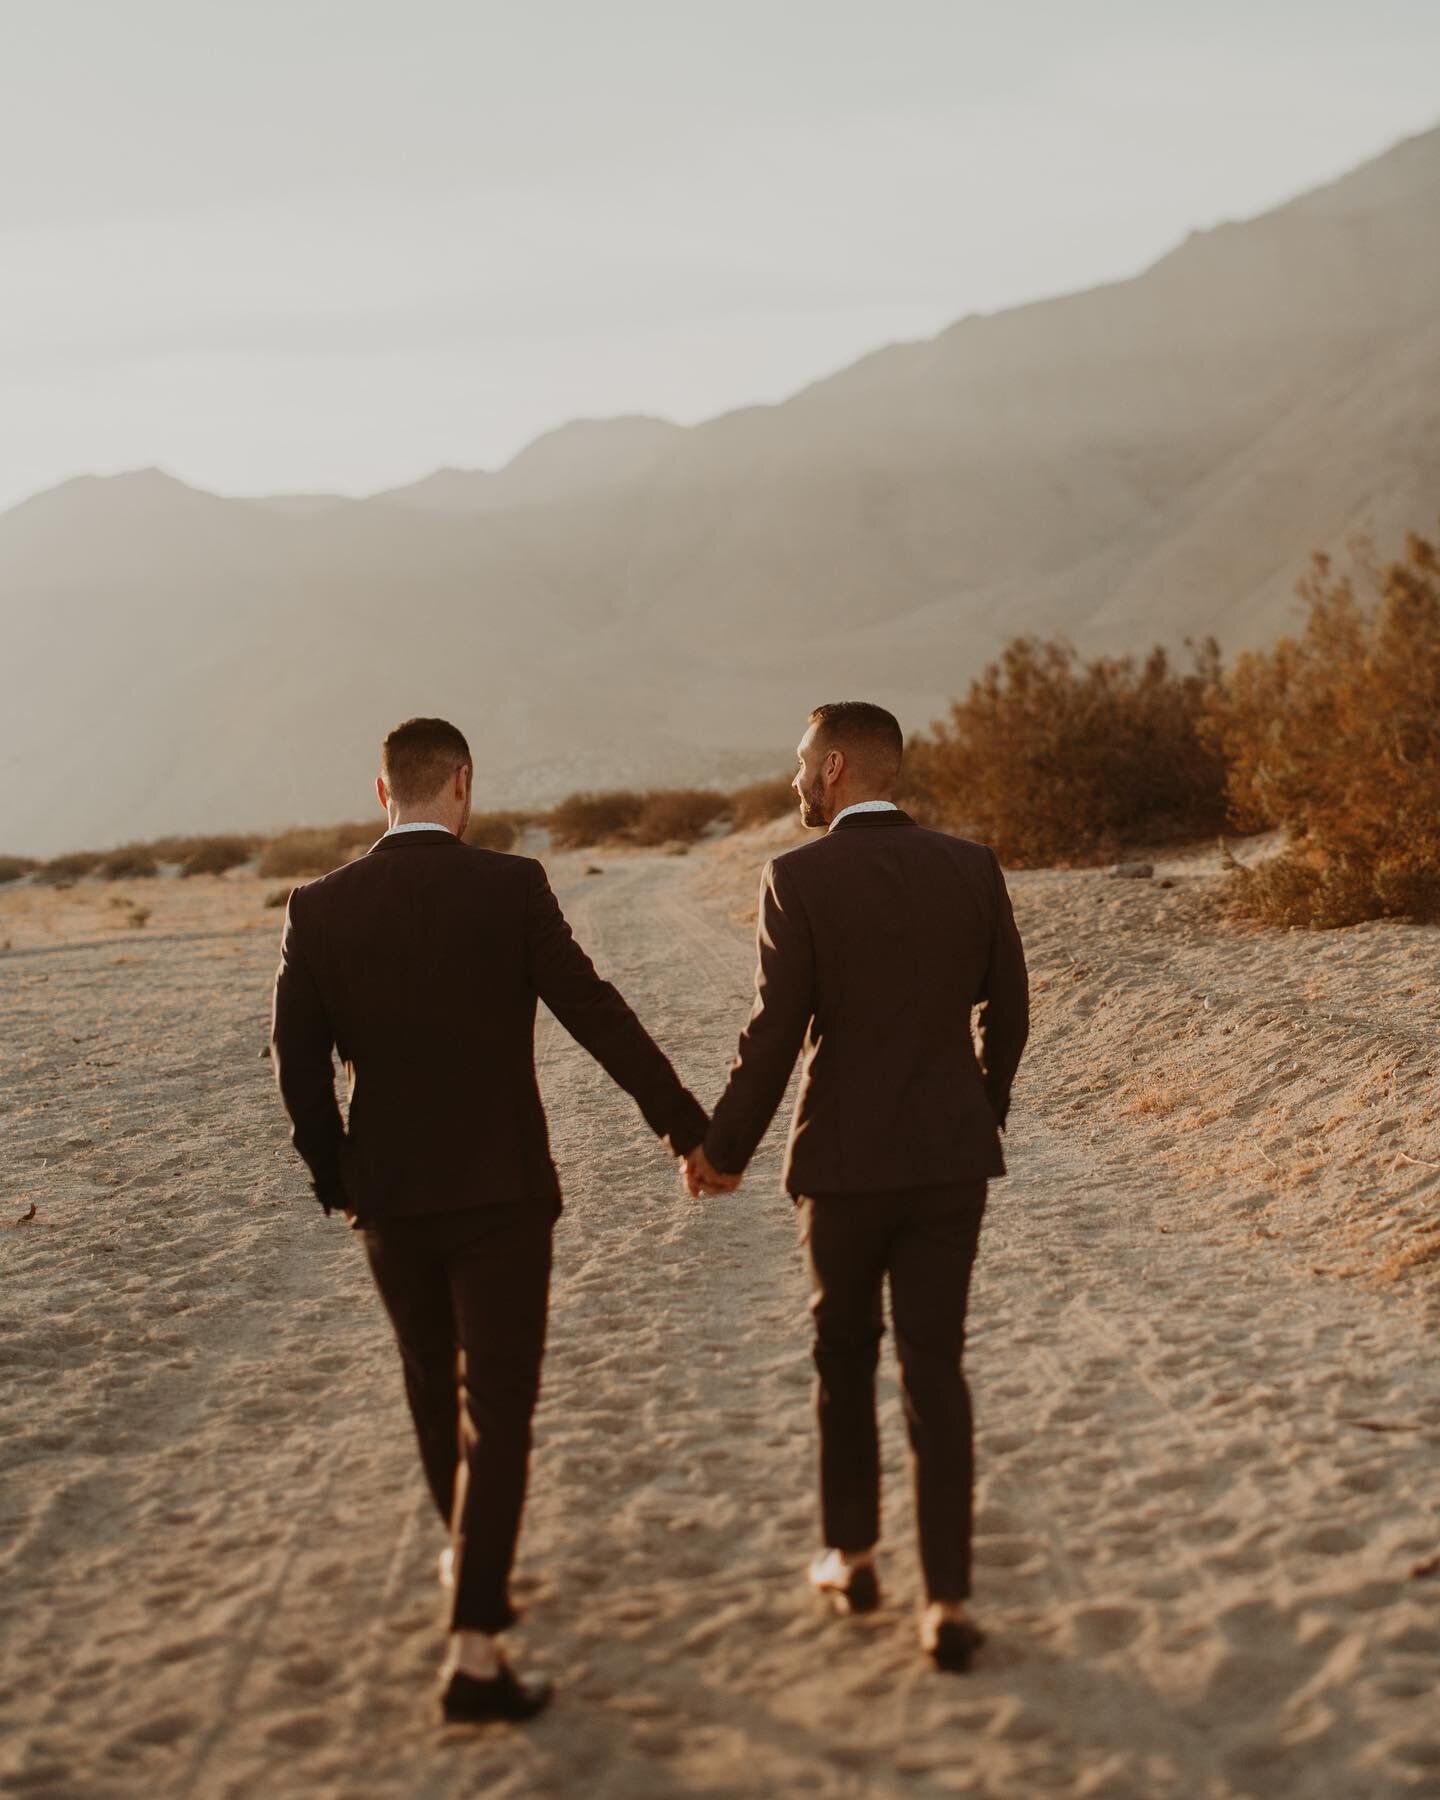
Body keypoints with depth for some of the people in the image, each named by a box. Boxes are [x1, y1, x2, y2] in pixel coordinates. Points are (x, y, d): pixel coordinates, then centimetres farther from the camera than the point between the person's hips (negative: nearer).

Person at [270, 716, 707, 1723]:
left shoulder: (320, 910, -3)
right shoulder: (511, 889, -11)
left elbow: (299, 1066, -1)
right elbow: (597, 1015, -11)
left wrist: (336, 1182, 12)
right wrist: (687, 1125, -2)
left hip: (390, 1197, 3)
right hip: (500, 1192, -3)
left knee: (439, 1390, 24)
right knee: (495, 1415, 0)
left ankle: (475, 1565, 45)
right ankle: (474, 1652, -7)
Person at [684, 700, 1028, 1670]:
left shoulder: (798, 879, -11)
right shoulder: (973, 868, 0)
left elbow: (777, 1032, -13)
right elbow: (1009, 1012, 6)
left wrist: (725, 1148, 0)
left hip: (845, 1160, -2)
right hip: (950, 1155, 3)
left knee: (845, 1353, 19)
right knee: (936, 1369, 6)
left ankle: (852, 1555, 28)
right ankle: (947, 1600, 1)